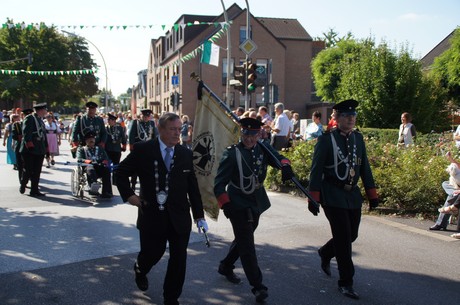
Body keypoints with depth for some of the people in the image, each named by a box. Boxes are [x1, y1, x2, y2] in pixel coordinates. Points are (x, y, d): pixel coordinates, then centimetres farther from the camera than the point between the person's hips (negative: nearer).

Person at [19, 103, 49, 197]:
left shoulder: (40, 119, 19)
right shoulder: (29, 118, -6)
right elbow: (26, 132, -16)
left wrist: (46, 147, 17)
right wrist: (29, 144, -24)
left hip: (40, 150, 7)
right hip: (30, 150, -7)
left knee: (37, 171, 6)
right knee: (28, 170, -1)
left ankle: (35, 190, 11)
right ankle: (22, 186, 22)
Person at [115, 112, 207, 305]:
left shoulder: (186, 154, 3)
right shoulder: (143, 150, -6)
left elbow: (193, 187, 6)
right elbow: (120, 172, 5)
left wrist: (199, 216, 5)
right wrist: (129, 195, -4)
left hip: (180, 217, 2)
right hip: (152, 215, -2)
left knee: (179, 259, 4)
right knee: (152, 253, 12)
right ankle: (140, 270, 49)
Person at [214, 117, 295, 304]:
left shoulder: (263, 148, -1)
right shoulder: (232, 153, -16)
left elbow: (277, 157, -15)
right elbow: (219, 184, -18)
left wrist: (285, 166, -38)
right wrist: (225, 205, -30)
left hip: (256, 204, 6)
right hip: (238, 205, -6)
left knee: (242, 239, 21)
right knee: (247, 244, -6)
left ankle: (225, 266, 43)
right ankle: (258, 286, 0)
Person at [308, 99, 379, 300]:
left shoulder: (358, 138, 8)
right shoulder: (326, 139, -9)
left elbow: (365, 167, 12)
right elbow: (316, 170, -9)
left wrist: (372, 193, 10)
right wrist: (314, 198, -13)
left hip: (353, 195, 6)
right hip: (333, 196, -6)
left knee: (351, 235, 14)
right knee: (343, 238, -5)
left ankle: (325, 253, 43)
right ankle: (345, 283, 9)